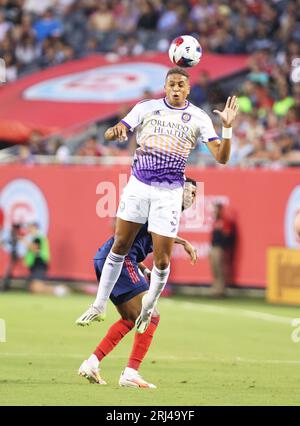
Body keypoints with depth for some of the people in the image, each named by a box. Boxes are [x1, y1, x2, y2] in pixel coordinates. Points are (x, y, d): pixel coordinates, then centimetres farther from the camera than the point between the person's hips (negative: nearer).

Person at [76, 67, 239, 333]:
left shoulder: (198, 118, -1)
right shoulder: (147, 108, 2)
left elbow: (221, 157, -7)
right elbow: (110, 134, -2)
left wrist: (227, 128, -23)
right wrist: (116, 131, -26)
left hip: (169, 193, -1)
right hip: (138, 185, 1)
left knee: (162, 260, -3)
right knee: (119, 248, 4)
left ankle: (149, 306, 23)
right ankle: (99, 307, 15)